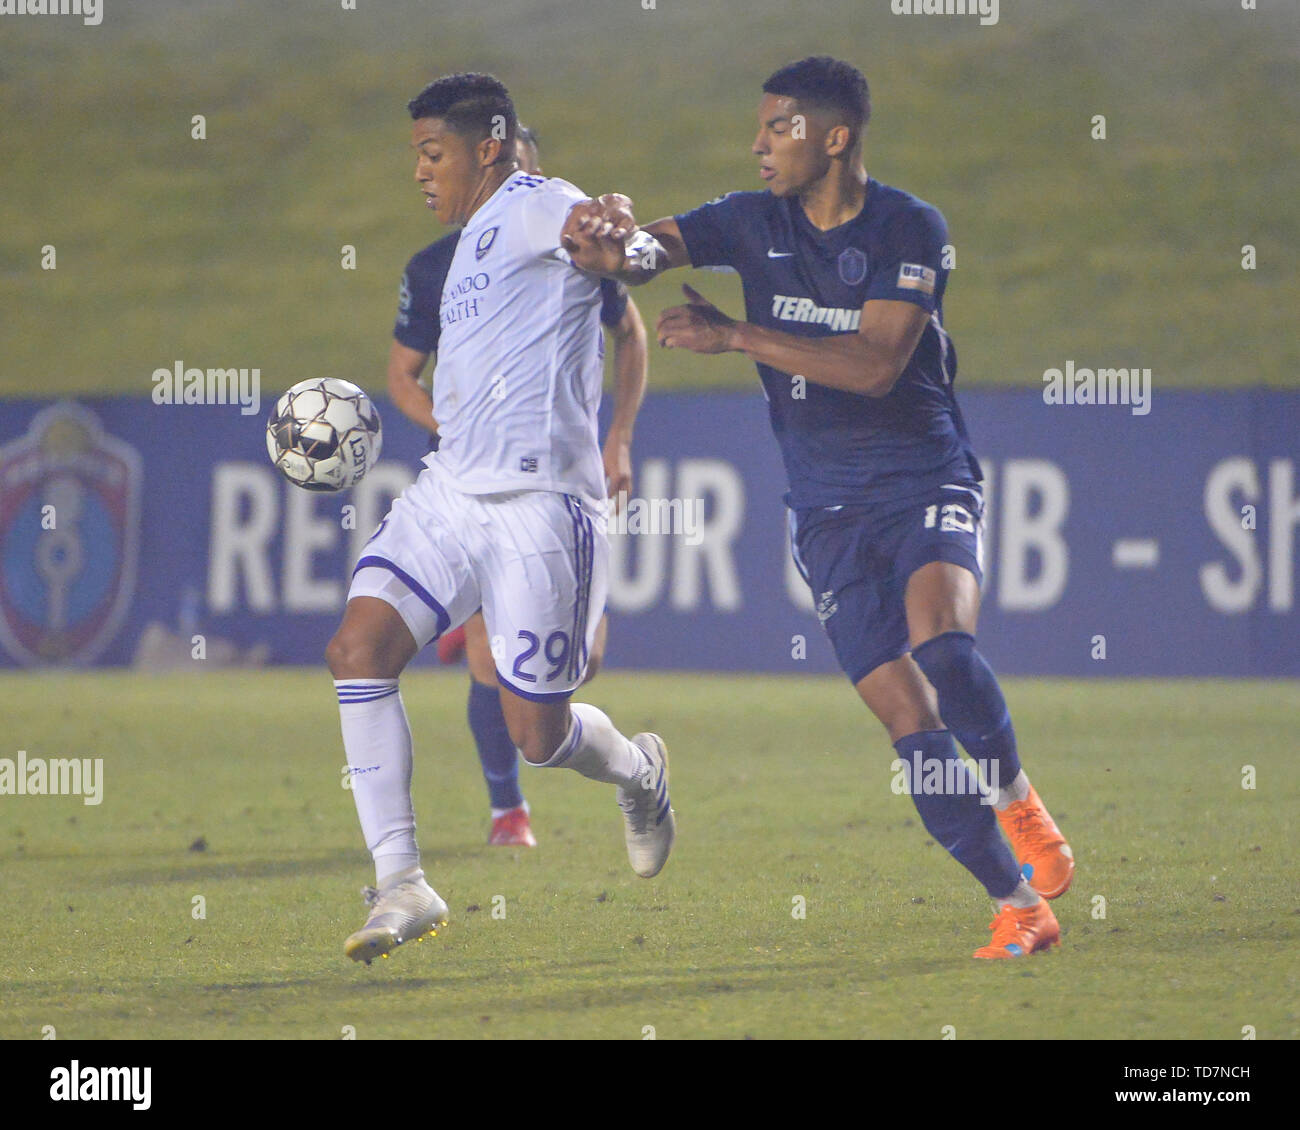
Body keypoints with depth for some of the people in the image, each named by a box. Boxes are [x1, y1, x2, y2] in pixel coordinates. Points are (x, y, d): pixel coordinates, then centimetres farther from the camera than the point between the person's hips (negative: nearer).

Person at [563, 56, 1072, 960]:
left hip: (927, 477, -3)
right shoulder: (754, 222, 4)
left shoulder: (912, 231, -7)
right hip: (828, 505, 3)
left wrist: (734, 336, -21)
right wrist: (622, 244, -34)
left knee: (943, 643, -30)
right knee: (907, 716, -6)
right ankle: (1022, 908, 0)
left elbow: (874, 365, -18)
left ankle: (1015, 795, -3)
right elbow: (645, 252, -8)